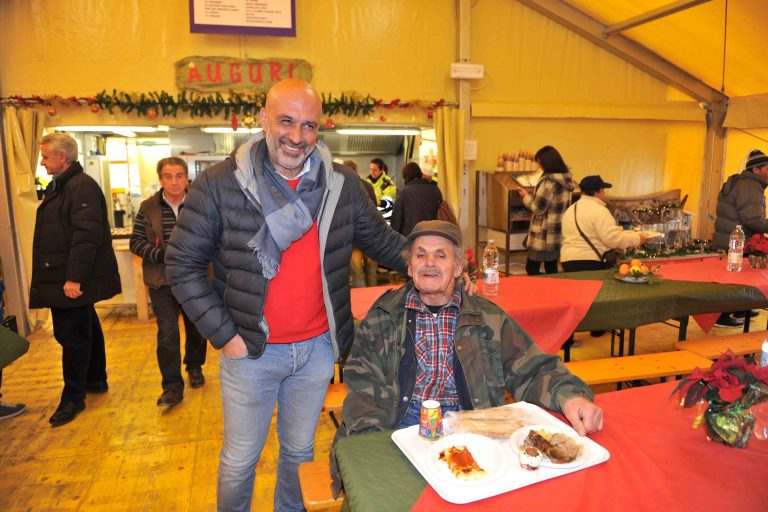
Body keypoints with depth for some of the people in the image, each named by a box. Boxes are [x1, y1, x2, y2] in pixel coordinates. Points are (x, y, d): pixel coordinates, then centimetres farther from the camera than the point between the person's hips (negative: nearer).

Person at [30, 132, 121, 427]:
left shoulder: (82, 187, -17)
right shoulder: (57, 186, 16)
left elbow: (87, 236, -25)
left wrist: (74, 278, -27)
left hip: (72, 281, -10)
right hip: (64, 278, 10)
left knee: (71, 335, -2)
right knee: (86, 329, 18)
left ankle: (73, 397, 10)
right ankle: (96, 380, 32)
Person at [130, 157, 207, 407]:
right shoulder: (149, 208, -1)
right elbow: (136, 242, -1)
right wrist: (162, 254, -18)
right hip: (162, 282, -1)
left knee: (197, 328, 16)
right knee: (167, 334, -2)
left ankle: (194, 367, 41)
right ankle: (173, 387, 8)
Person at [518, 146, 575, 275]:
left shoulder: (548, 182, -19)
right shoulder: (566, 179, 8)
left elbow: (538, 209, -16)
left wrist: (526, 196, 0)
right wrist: (533, 196, 17)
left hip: (545, 235, -8)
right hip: (558, 233, 9)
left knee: (531, 269, 1)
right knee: (551, 269, 16)